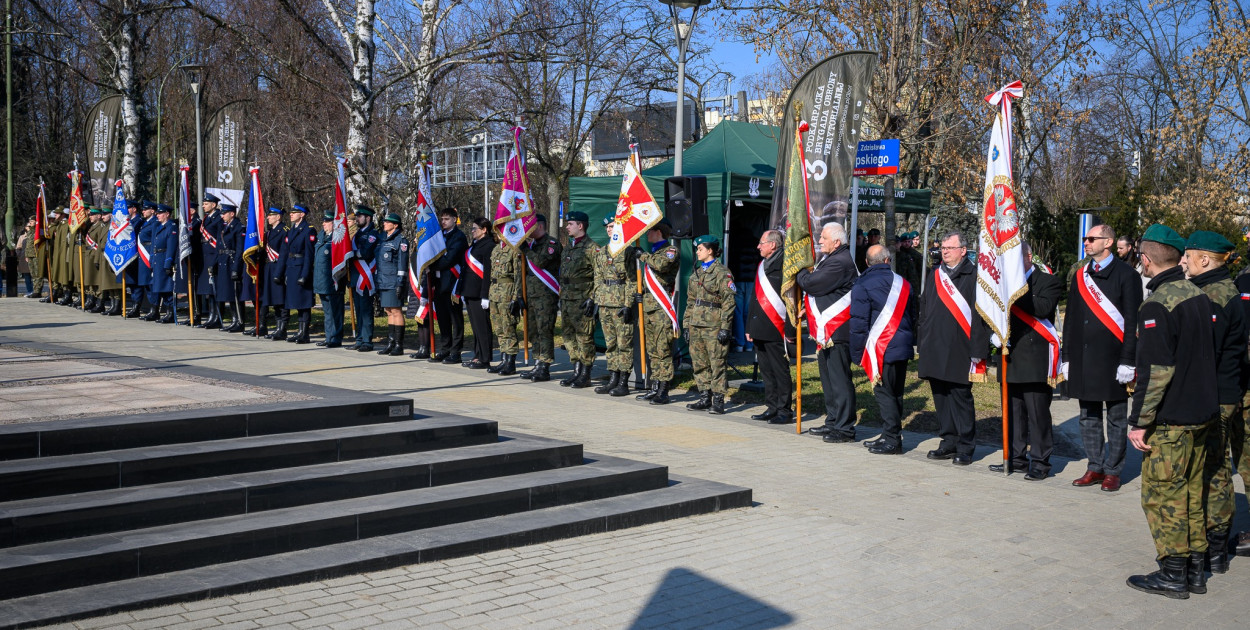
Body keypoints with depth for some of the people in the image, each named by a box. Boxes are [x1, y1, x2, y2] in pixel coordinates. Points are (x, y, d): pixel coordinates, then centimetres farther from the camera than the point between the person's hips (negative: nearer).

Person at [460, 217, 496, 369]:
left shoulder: (489, 246, -12)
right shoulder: (474, 245, 18)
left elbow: (488, 272, -17)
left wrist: (485, 296, -21)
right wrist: (463, 292, 19)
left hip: (479, 293, -10)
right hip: (470, 293, 10)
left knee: (482, 327, -5)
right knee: (475, 326, 14)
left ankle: (485, 360, -1)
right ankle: (477, 357, 20)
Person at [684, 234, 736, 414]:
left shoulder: (722, 273, -6)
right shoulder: (696, 273, 17)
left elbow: (728, 302, -10)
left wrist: (725, 327, -15)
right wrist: (687, 325, 16)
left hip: (714, 326, -8)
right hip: (696, 325, 8)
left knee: (717, 364, -4)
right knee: (699, 364, 9)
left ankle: (718, 400, 0)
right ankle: (705, 397, 18)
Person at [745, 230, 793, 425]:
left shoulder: (784, 265, -10)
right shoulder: (762, 265, 17)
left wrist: (790, 329, -17)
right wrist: (749, 327, 18)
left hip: (775, 330, -9)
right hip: (760, 331, 9)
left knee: (780, 372, -2)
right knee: (766, 371, 13)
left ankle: (785, 411, 5)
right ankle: (772, 408, 21)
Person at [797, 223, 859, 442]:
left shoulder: (839, 263, -19)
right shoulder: (830, 259, 16)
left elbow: (811, 283, -21)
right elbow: (815, 285, 20)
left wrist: (800, 272, -2)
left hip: (837, 331, -11)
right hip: (827, 330, 11)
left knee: (839, 379, -7)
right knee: (828, 377, 17)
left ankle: (844, 428, -2)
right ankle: (833, 422, 26)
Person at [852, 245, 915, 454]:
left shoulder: (862, 285, -6)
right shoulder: (902, 282, 9)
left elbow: (859, 322, -8)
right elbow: (910, 314, 15)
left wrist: (858, 351, -2)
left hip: (881, 348, -6)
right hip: (903, 346, 6)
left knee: (883, 392, -2)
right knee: (895, 393, 12)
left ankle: (892, 440, -3)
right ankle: (891, 435, 19)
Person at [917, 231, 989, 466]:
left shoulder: (973, 276, -5)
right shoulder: (936, 275, 15)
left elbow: (979, 315, -10)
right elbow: (924, 311, 19)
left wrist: (977, 350, -15)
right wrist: (923, 345, 14)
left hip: (959, 352, -6)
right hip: (935, 352, 6)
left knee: (961, 398, -1)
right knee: (941, 398, 11)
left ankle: (965, 448, 8)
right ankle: (949, 442, 21)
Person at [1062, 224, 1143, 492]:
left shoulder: (1126, 275, -5)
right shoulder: (1080, 276, 12)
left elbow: (1132, 321, -8)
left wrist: (1128, 361, -14)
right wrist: (1066, 357, 11)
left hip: (1112, 359, -5)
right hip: (1083, 359, 6)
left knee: (1116, 418, 4)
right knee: (1089, 417, 11)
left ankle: (1112, 471, 12)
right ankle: (1095, 468, 20)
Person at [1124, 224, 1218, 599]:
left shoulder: (1157, 305, -18)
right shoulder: (1199, 296, 8)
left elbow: (1155, 371, -22)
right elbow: (1210, 354, 17)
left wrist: (1139, 422, -17)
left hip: (1170, 419, -9)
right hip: (1202, 413, 9)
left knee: (1162, 495, 1)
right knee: (1191, 492, 15)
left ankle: (1173, 575, 6)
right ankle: (1195, 571, 22)